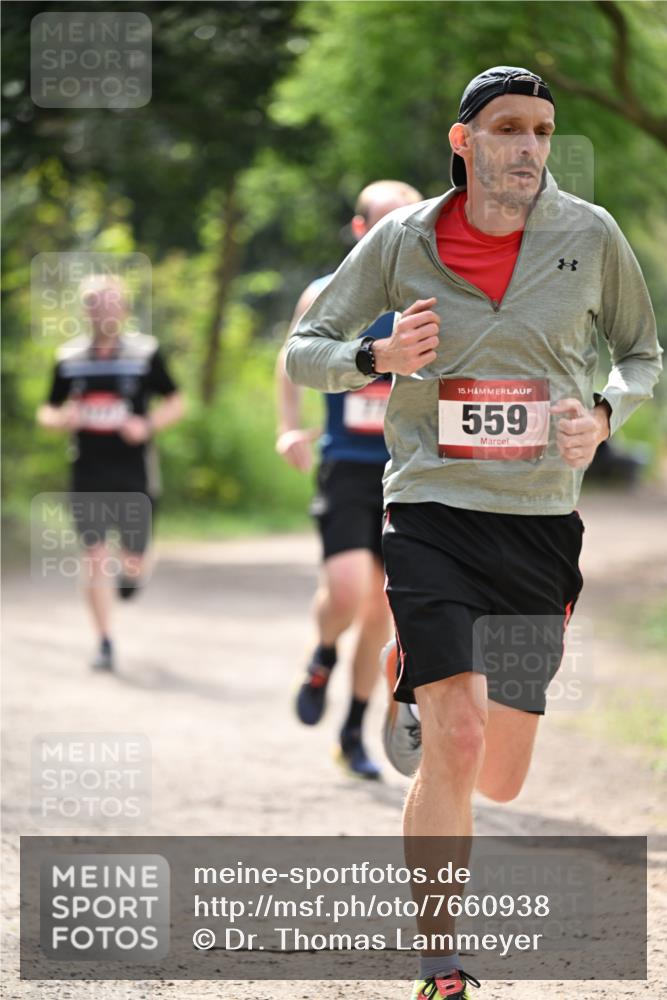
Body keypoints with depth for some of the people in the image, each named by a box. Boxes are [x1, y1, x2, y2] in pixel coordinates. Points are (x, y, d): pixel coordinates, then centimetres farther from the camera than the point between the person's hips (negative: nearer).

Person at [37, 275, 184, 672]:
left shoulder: (145, 353, -2)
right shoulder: (70, 358, 4)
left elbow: (176, 403, 6)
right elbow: (48, 412, 13)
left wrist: (148, 424, -12)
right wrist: (60, 419, -10)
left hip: (135, 474, -1)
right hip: (88, 475, 1)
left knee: (134, 561, 2)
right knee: (95, 557, -7)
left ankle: (131, 572, 40)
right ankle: (105, 643, 1)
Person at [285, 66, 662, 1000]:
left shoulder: (590, 236, 1)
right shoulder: (402, 239, -1)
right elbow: (303, 352, 7)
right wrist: (380, 357, -14)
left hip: (543, 526, 2)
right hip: (432, 514, -2)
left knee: (497, 781, 7)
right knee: (456, 739, -19)